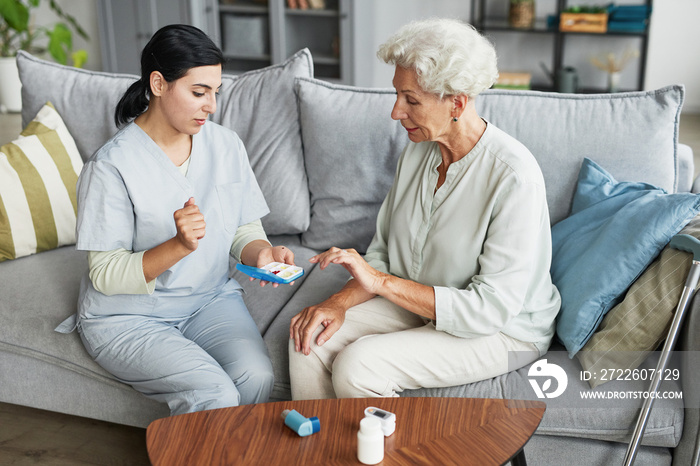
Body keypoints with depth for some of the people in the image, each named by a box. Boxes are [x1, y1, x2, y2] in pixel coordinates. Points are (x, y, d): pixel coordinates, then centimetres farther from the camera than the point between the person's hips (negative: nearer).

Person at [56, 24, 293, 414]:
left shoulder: (226, 145, 0)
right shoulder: (112, 166, -16)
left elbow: (245, 228, 7)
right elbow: (106, 275, -15)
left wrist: (262, 252, -17)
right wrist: (180, 246, -31)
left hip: (211, 298, 4)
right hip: (127, 316, -4)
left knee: (257, 377, -25)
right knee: (215, 394, -27)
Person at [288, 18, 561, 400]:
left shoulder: (513, 176, -25)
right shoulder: (419, 150, -1)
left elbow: (492, 307, -25)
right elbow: (382, 252, 6)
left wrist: (381, 282, -27)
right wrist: (341, 301, -14)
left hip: (504, 331, -6)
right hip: (421, 306, 7)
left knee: (356, 367, -25)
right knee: (308, 340, -12)